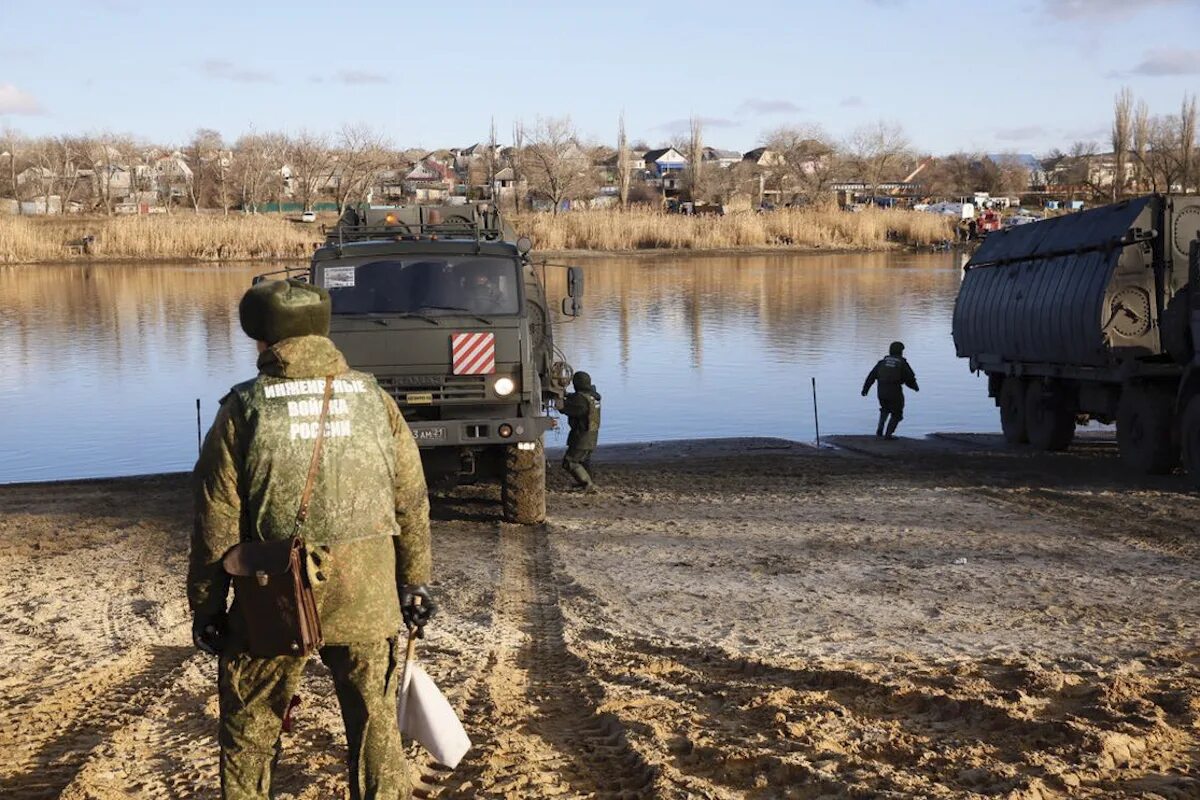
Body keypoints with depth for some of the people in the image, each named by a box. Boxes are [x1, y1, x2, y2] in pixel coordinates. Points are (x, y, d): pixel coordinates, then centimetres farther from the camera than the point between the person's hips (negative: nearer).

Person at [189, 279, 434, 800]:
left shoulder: (243, 411, -7)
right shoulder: (375, 400, 1)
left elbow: (215, 526, -6)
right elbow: (412, 506, 4)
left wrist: (205, 610, 4)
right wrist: (414, 585, 15)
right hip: (367, 599, 2)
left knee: (249, 731, 15)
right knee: (375, 724, 14)